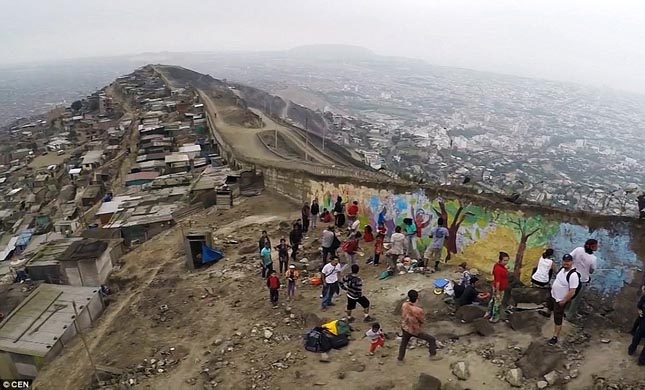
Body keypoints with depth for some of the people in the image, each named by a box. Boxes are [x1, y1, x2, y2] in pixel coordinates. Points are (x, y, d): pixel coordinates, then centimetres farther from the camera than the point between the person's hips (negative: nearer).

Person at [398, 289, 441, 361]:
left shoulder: (404, 305, -19)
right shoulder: (418, 310, -35)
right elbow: (422, 320, -15)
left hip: (405, 328, 5)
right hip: (415, 330, -5)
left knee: (404, 342, 30)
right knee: (431, 339, 16)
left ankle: (400, 358, 45)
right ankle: (433, 355, 28)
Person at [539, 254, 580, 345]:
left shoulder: (573, 275, -33)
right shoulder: (562, 268, -6)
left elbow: (572, 292, -30)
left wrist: (563, 301, -23)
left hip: (560, 300, -8)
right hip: (553, 295, 8)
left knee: (558, 320, 4)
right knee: (549, 304, 37)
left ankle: (555, 337, 19)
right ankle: (547, 313, 70)